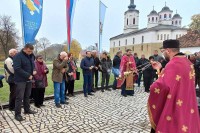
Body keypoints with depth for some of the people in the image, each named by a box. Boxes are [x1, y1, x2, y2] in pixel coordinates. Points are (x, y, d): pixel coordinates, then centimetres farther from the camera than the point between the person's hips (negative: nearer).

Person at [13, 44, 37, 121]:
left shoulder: (31, 56, 7)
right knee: (19, 97, -2)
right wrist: (28, 75, -22)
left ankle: (27, 110, 30)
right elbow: (17, 69, -22)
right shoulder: (18, 56, -15)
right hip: (20, 80, -7)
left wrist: (34, 70, -2)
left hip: (29, 79, 7)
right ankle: (17, 114, 9)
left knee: (27, 95, 17)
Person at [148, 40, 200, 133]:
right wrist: (160, 69, 11)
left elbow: (161, 87, -35)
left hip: (175, 109, -9)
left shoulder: (173, 64, -25)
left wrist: (153, 86, -15)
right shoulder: (186, 61, 6)